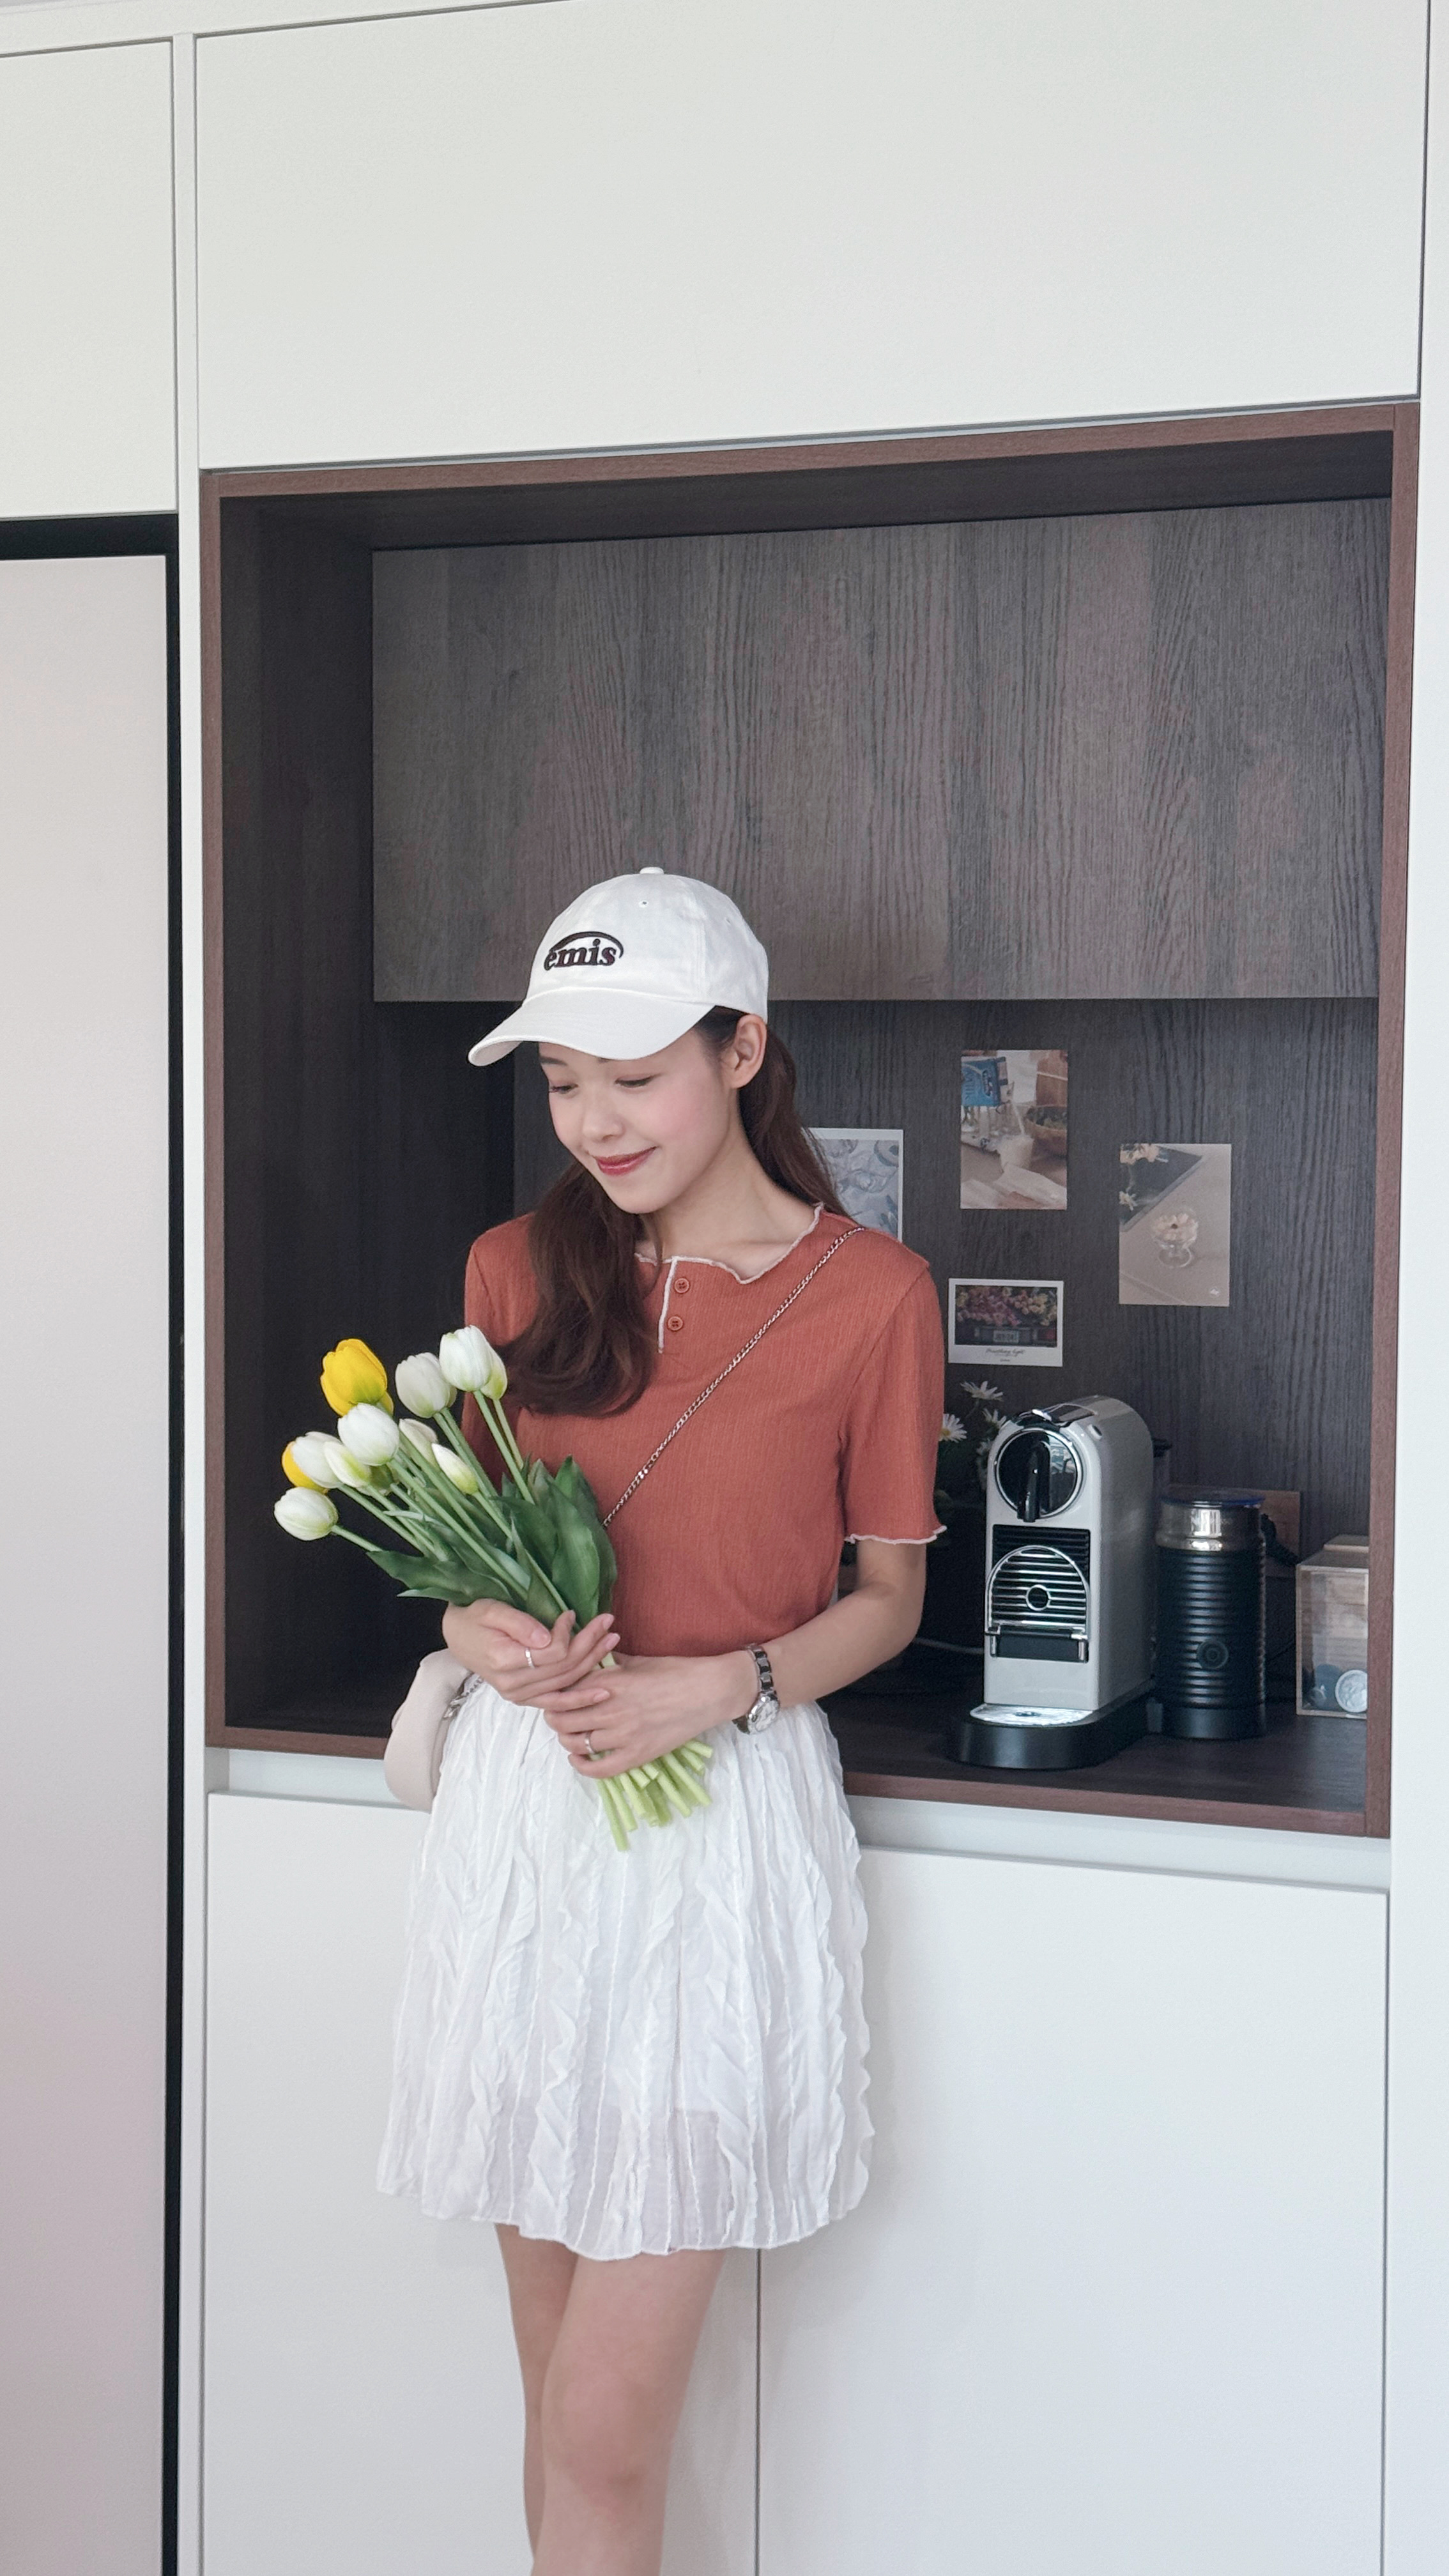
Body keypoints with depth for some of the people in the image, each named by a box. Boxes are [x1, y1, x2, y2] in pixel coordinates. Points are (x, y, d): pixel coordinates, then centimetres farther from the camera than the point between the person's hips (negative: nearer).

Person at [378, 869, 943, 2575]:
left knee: (606, 2430, -5)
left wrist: (721, 1685, -14)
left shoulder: (868, 1295, -3)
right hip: (521, 1806, 4)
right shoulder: (520, 1272, 8)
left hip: (723, 1813, -4)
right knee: (558, 2383, 11)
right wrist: (482, 1630, -6)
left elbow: (887, 1597, 4)